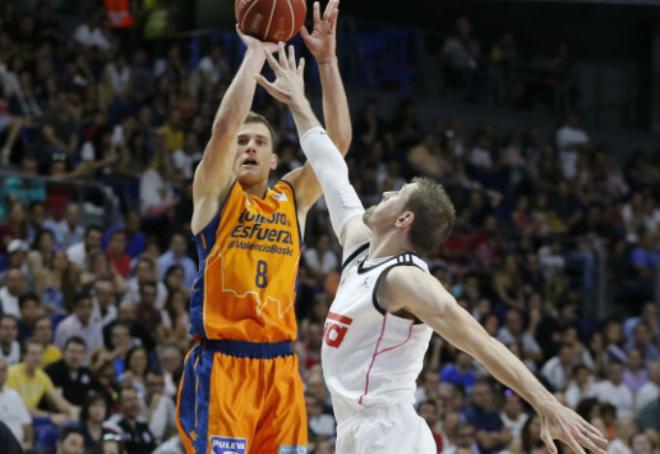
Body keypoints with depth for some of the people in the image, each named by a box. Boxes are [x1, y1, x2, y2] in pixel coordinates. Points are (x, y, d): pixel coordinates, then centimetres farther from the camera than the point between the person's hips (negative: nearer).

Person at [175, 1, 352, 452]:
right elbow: (224, 126, -13)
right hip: (221, 361, -4)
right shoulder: (215, 192, 4)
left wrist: (327, 60, -2)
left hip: (280, 365, 4)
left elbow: (338, 140, 5)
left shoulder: (293, 198, 15)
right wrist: (256, 51, -11)